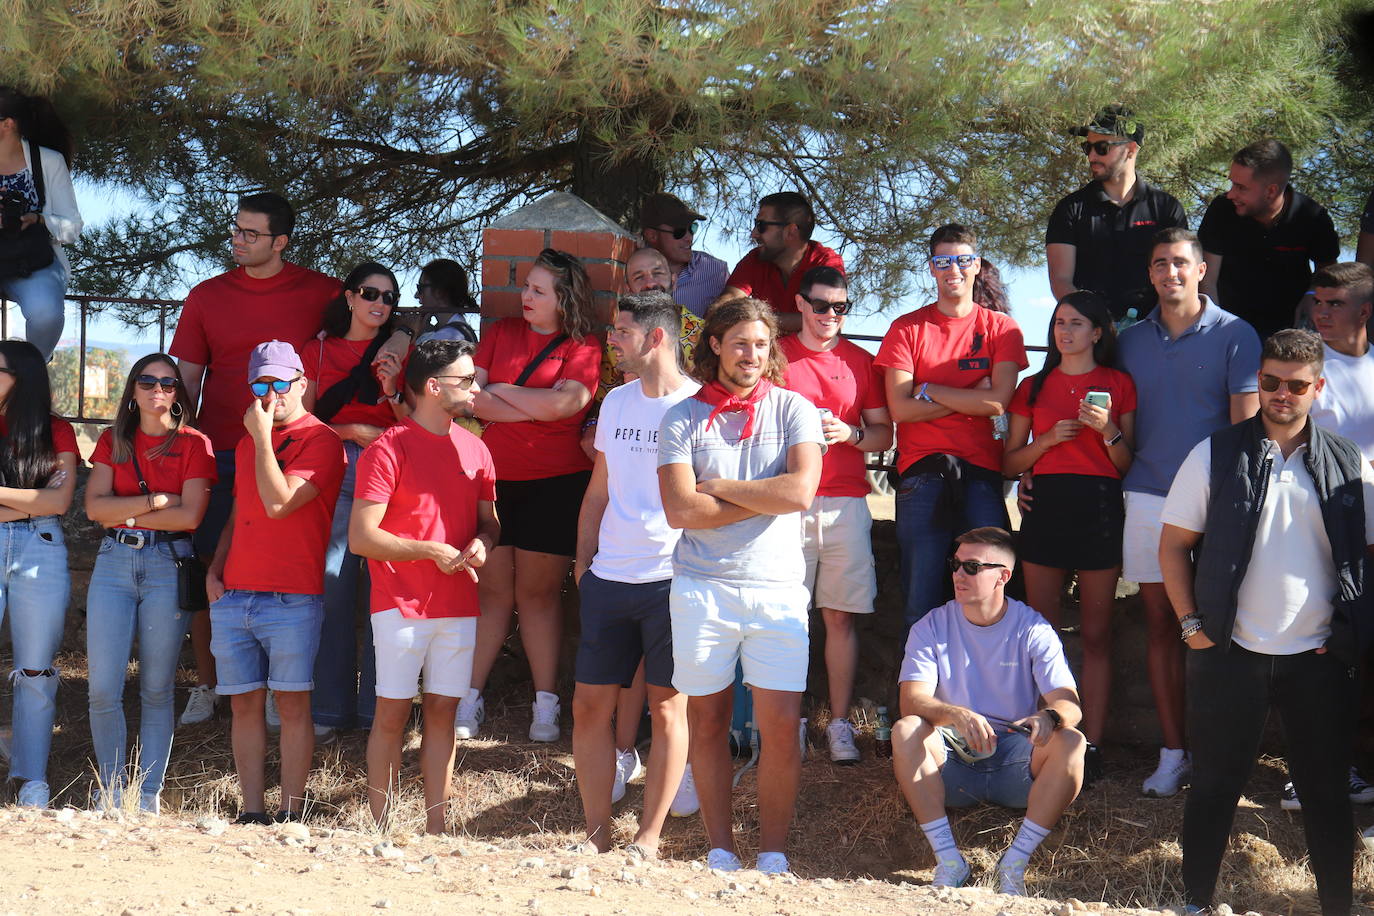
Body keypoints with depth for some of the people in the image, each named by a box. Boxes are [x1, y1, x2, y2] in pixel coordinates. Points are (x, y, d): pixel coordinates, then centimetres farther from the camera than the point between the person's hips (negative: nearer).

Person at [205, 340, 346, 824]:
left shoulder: (321, 441, -4)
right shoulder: (247, 443, 19)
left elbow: (278, 504, -16)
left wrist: (263, 437, -12)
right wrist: (215, 568, 12)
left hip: (292, 598, -6)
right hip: (233, 597, 6)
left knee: (291, 703, -5)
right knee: (245, 703, 5)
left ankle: (290, 814, -2)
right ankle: (252, 813, 8)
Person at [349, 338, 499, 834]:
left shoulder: (474, 449, 11)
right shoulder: (388, 449, -9)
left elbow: (489, 520, 21)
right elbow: (361, 537, -12)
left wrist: (481, 543, -3)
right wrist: (433, 552, -14)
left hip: (458, 607, 5)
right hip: (401, 604, -5)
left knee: (442, 712, 6)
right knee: (392, 715, -1)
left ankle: (435, 830, 11)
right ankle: (381, 829, 6)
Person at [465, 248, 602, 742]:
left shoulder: (583, 348, 1)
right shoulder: (500, 333, 10)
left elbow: (563, 403, -15)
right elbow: (470, 398, 0)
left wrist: (499, 391, -4)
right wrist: (533, 408, -11)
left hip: (554, 483, -2)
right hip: (494, 477, 2)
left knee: (538, 592, 3)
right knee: (492, 591, 3)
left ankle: (546, 703, 11)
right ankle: (470, 699, 7)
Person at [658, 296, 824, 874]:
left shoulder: (793, 410, 4)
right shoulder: (683, 419, 3)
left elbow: (800, 491, -11)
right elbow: (680, 510, -9)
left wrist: (719, 486, -5)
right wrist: (763, 498, -8)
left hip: (777, 589, 0)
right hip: (701, 588, 1)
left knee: (782, 729, -4)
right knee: (708, 724, 7)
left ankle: (772, 854, 8)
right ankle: (719, 850, 17)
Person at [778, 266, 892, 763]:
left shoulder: (860, 362, 13)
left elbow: (885, 433, 13)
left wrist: (852, 433, -7)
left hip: (845, 502, 2)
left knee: (841, 616, 1)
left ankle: (839, 723, 7)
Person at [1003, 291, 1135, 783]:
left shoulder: (1118, 384, 8)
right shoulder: (1034, 387, 15)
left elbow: (1127, 465, 6)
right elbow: (1009, 463, 13)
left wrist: (1109, 431, -12)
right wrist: (1049, 438, -3)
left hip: (1099, 506, -2)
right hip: (1045, 506, 2)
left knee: (1096, 634, -1)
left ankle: (1091, 743, 0)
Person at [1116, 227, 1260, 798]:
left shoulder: (1234, 335, 0)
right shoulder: (1131, 340, 12)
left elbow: (1247, 423, -3)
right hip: (1148, 497, 3)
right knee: (1161, 624, 4)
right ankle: (1173, 752, 9)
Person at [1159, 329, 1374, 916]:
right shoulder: (1216, 456, -1)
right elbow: (1174, 544, 2)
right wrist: (1192, 624, -5)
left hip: (1319, 658, 1)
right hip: (1231, 653, -1)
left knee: (1326, 789, 8)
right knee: (1215, 784, 7)